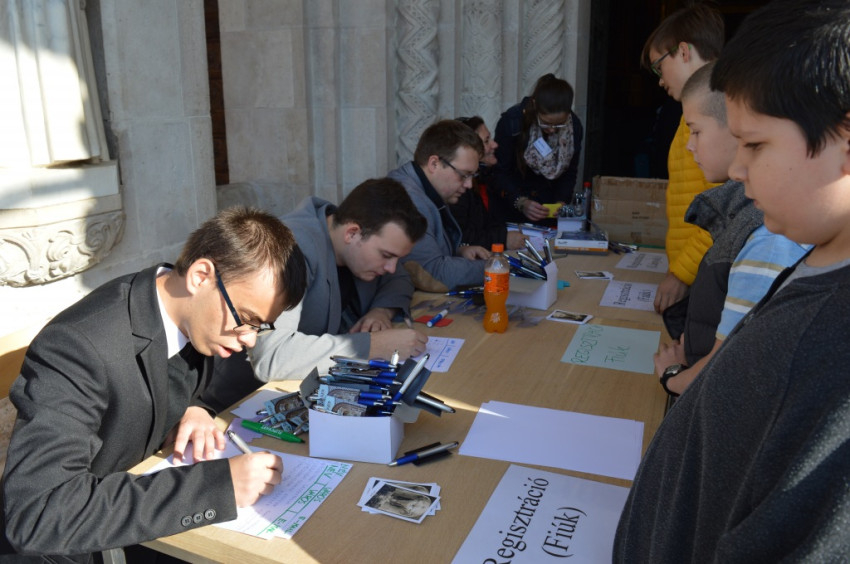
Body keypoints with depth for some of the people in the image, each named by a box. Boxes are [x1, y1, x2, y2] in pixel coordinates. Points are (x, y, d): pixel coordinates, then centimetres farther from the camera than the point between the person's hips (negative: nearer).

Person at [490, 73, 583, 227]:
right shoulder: (511, 121, -22)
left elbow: (570, 171, -3)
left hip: (548, 200, 2)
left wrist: (562, 201, -19)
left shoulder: (574, 126, -13)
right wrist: (520, 202, -33)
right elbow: (500, 172, -20)